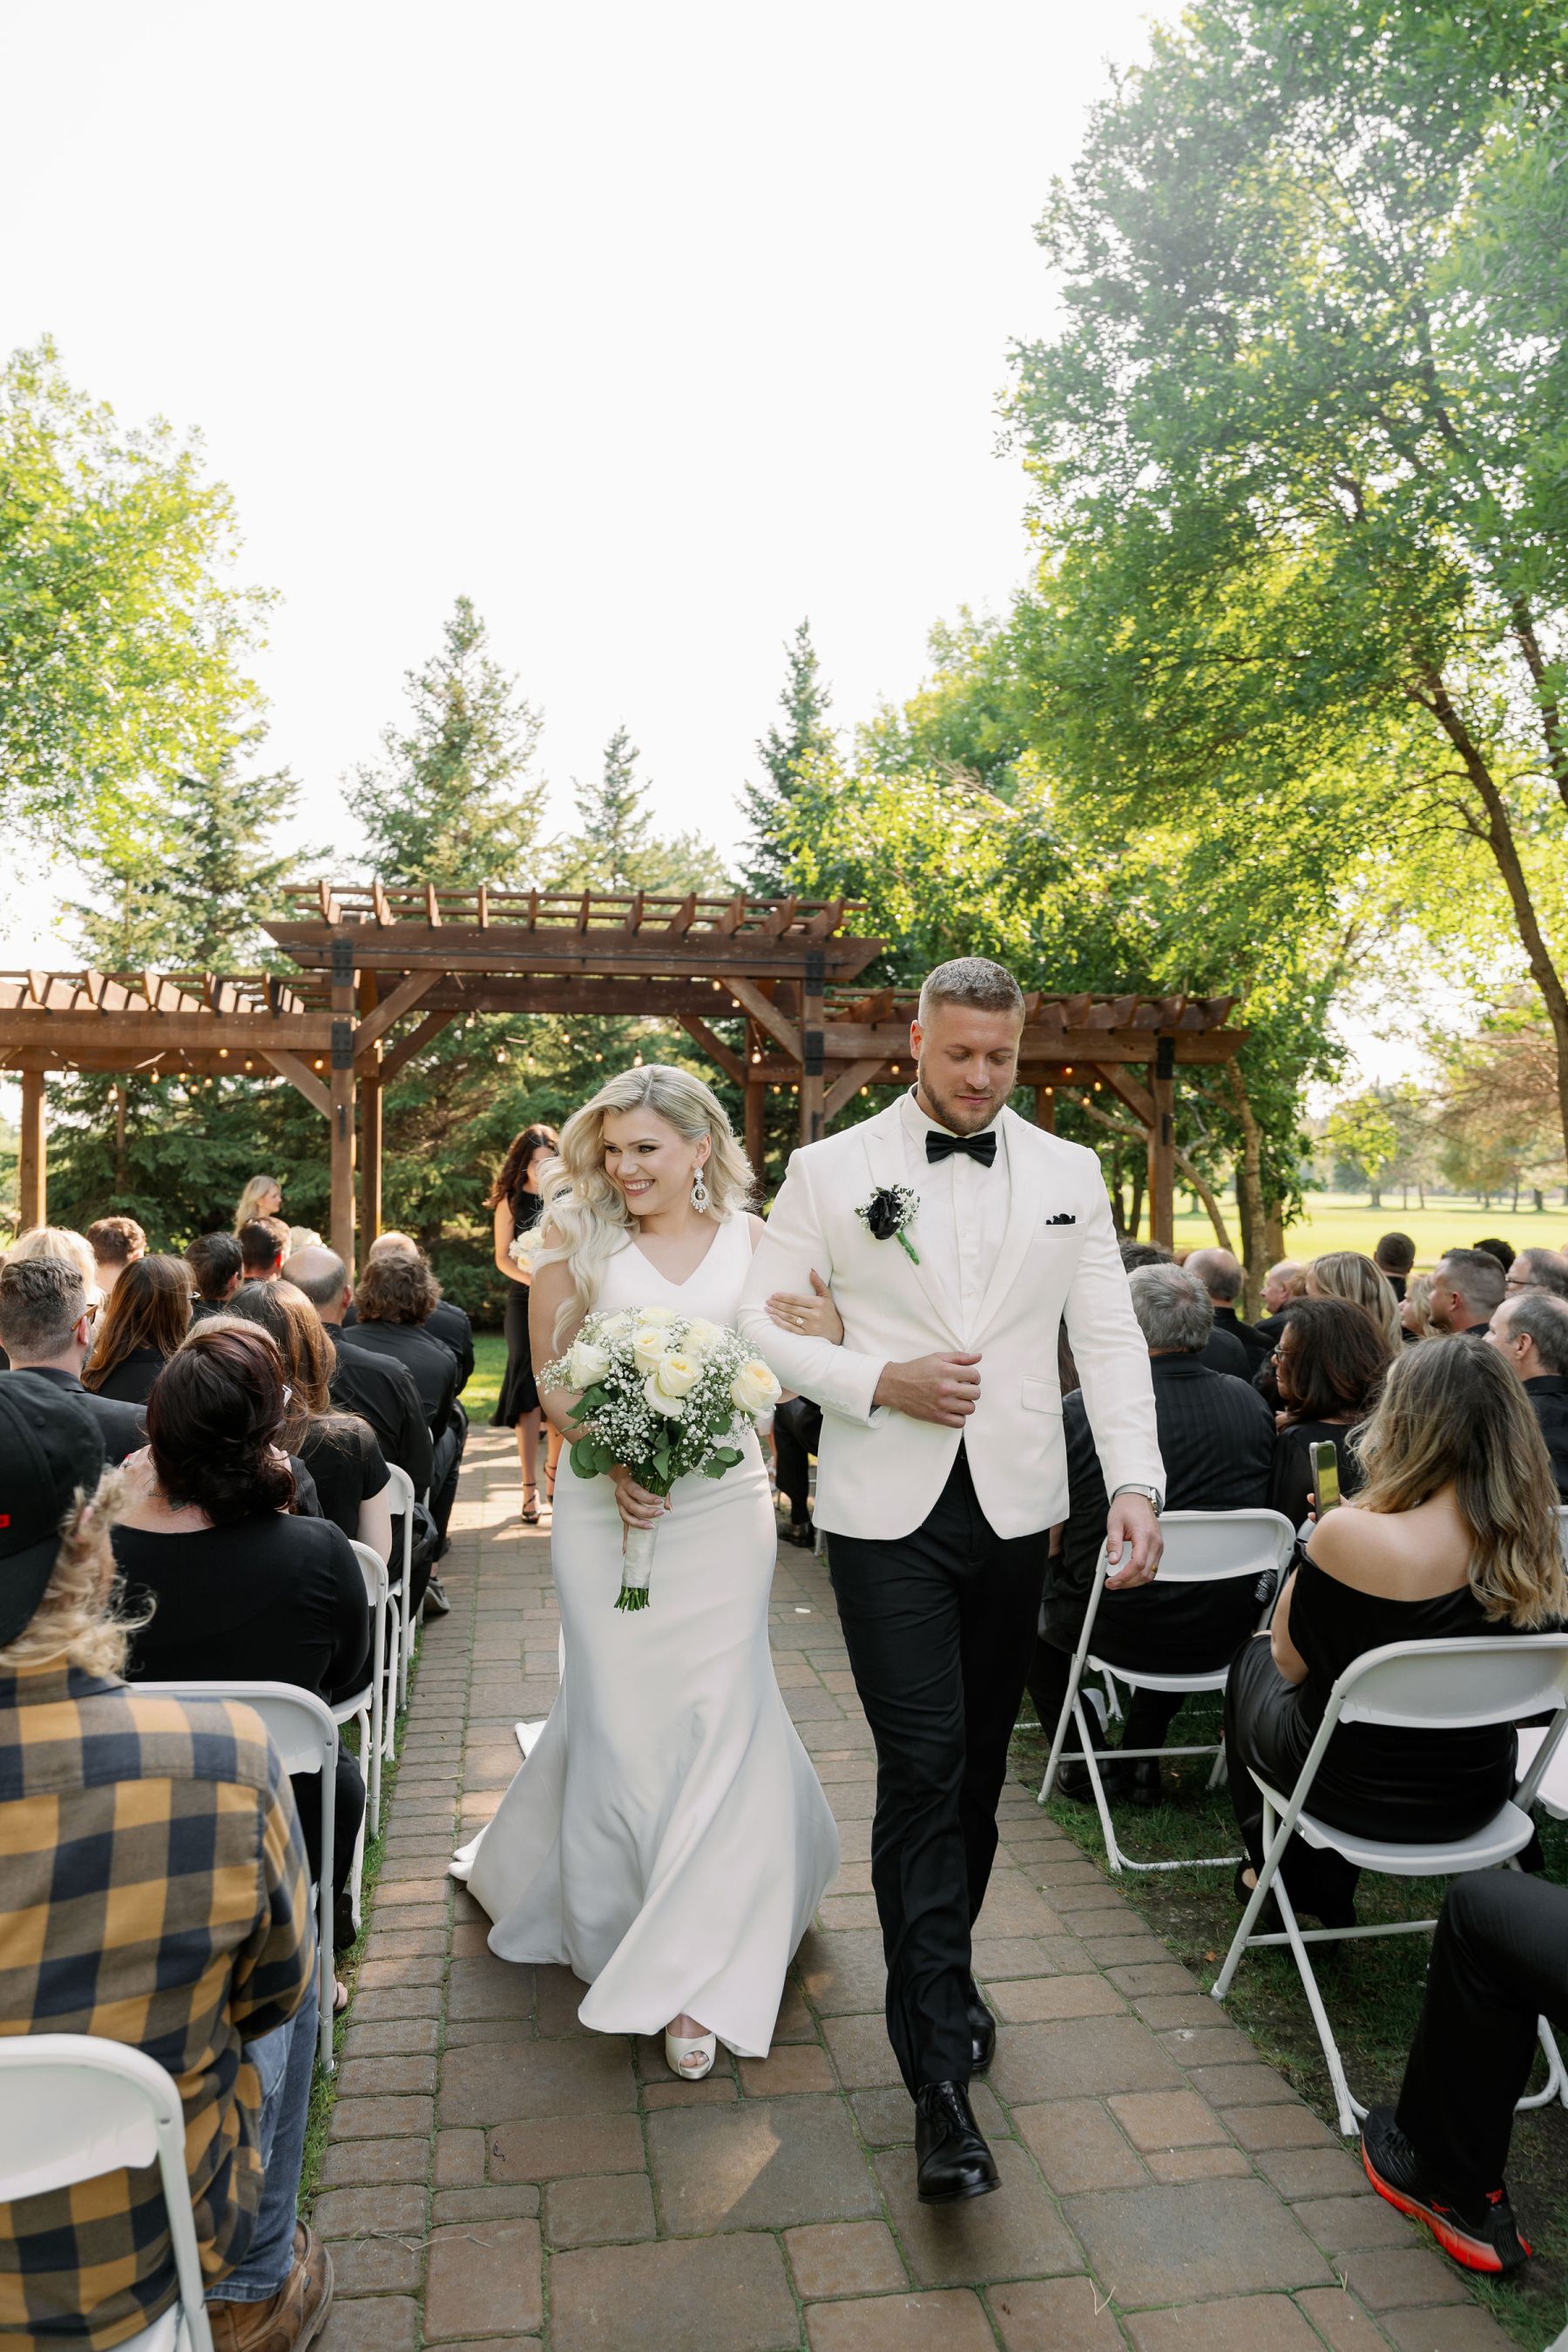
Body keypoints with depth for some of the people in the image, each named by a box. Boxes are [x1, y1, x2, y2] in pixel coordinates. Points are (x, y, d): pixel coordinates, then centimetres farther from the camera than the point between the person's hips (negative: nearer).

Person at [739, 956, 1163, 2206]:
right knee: (922, 1767, -5)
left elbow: (1110, 1337, 2)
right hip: (888, 1509, -3)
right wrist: (878, 1381, -15)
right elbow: (767, 1319, 0)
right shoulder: (831, 1169, -1)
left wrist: (1137, 1480, -10)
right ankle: (941, 2073, 4)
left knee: (980, 1763, 16)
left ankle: (943, 1967, 39)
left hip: (1015, 1506, 3)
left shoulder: (1070, 1175, 5)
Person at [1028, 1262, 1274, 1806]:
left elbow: (1046, 1541, -11)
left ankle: (1077, 1761, 32)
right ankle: (1141, 1758, 38)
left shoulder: (1080, 1412, -18)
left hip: (1121, 1631, -4)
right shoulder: (1250, 1402, -4)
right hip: (1225, 1634, 4)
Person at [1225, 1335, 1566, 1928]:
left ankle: (1280, 1871, 41)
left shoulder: (1350, 1535, -31)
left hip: (1356, 1792, -5)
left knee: (1252, 1663, 26)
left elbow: (1290, 1660, -14)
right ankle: (1325, 1883, 45)